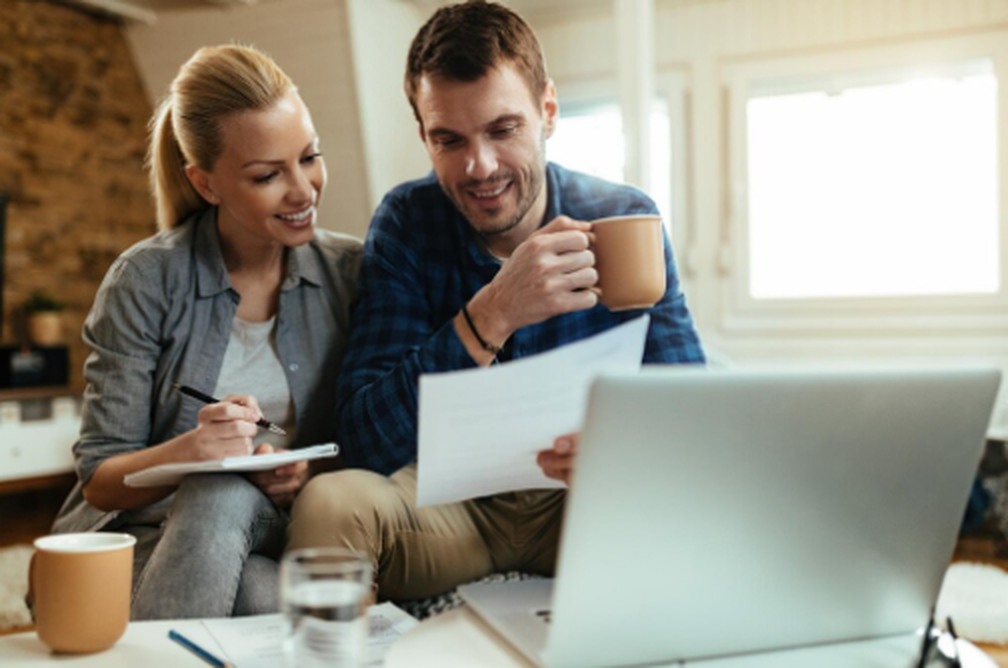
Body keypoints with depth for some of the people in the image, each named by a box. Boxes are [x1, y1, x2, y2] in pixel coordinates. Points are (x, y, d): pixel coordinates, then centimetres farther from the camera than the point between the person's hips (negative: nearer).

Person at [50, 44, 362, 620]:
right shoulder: (145, 281, -4)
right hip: (154, 542, -1)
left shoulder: (351, 270, 2)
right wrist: (189, 451, -25)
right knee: (220, 493, -35)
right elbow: (98, 480, -3)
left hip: (283, 540, 1)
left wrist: (312, 474, -18)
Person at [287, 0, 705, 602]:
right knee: (330, 503, -31)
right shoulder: (405, 225, -9)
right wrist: (490, 316, -31)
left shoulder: (624, 220, -7)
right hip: (447, 505, -1)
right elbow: (367, 441, -18)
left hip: (584, 503, 1)